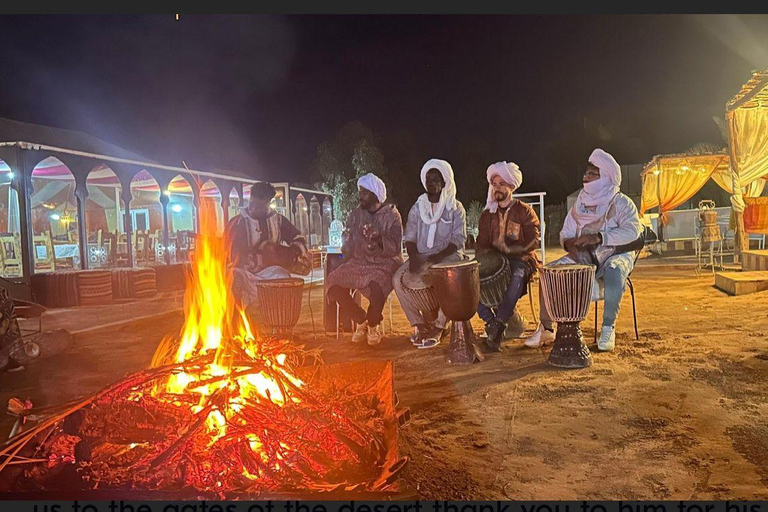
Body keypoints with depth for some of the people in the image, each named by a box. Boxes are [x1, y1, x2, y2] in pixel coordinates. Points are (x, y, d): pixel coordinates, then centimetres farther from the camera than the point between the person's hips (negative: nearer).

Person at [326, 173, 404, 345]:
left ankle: (374, 324, -5)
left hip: (385, 262, -4)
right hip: (359, 261, 5)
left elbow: (395, 249, -10)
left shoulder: (392, 215, -4)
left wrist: (380, 239, -28)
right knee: (333, 283, -21)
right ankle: (361, 320, 2)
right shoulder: (355, 215, 8)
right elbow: (349, 244, 14)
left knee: (377, 285, -37)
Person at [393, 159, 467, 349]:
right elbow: (409, 238, 9)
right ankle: (420, 324, -10)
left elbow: (458, 241, -5)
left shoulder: (456, 208, 3)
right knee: (398, 279, -23)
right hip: (421, 256, 3)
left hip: (448, 257, -3)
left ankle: (438, 327, -16)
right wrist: (414, 258, -13)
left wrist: (436, 258, -20)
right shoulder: (417, 208, 13)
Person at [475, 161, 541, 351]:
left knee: (518, 276, -40)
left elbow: (533, 241, -5)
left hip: (520, 259, -4)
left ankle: (499, 325, -39)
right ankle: (491, 321, -23)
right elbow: (481, 243, 17)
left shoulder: (524, 210, 4)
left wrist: (509, 250, -20)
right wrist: (484, 255, -7)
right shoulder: (487, 214, 17)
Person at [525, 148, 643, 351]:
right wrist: (569, 243, -13)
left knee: (614, 272, -39)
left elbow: (633, 231, -22)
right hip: (584, 256, 5)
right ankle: (545, 328, -11)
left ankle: (608, 328, -23)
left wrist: (598, 237, -31)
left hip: (615, 254, -4)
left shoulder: (621, 203, -5)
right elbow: (566, 233, 12)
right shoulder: (580, 203, 10)